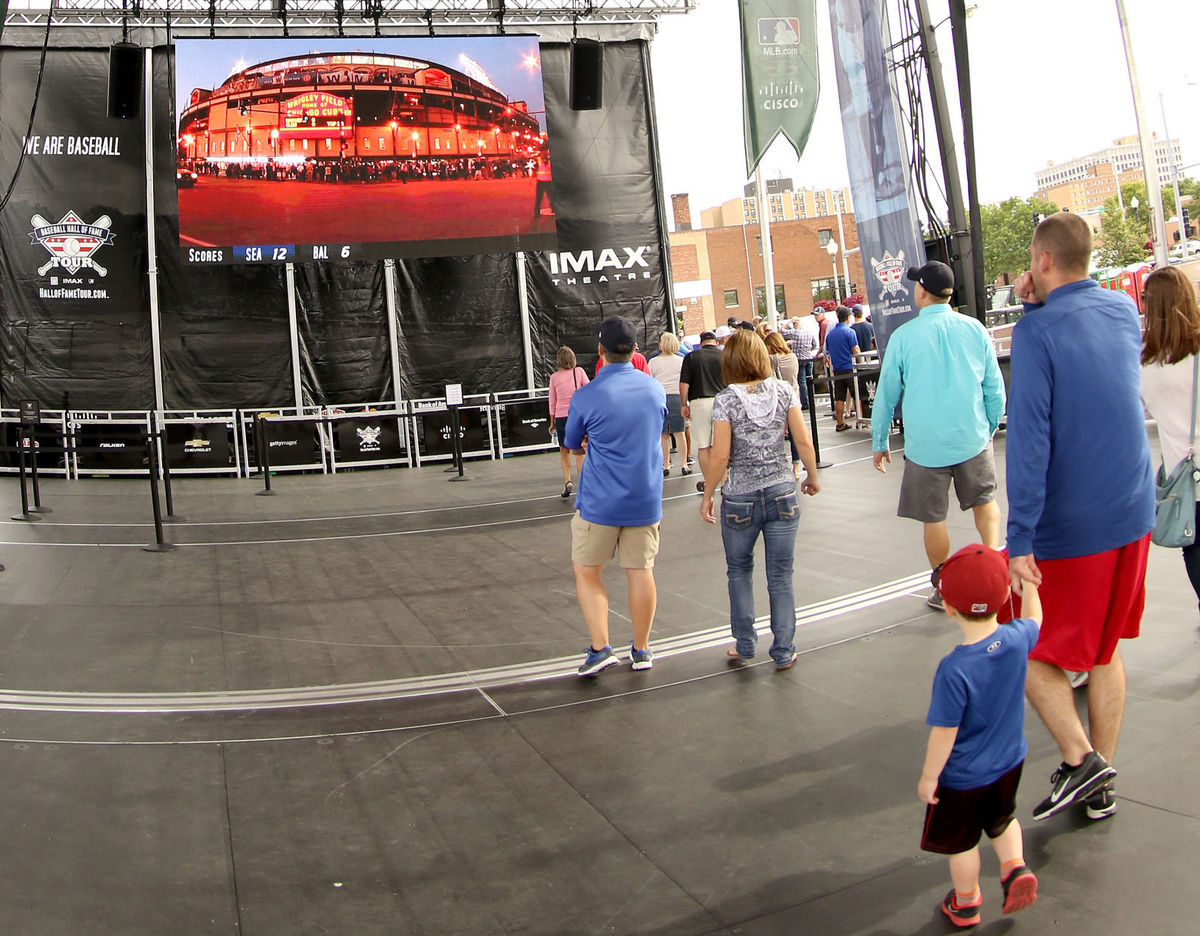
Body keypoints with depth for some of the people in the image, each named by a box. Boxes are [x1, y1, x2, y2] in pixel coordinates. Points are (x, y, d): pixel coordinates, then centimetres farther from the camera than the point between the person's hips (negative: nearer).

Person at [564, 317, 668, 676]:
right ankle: (641, 650, 21)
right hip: (646, 500, 4)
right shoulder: (655, 388, 0)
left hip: (600, 502, -4)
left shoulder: (585, 397, -13)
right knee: (641, 572, 11)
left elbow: (572, 445, 2)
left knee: (587, 572, 10)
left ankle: (600, 647, 3)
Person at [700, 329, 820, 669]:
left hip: (740, 498, -2)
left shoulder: (725, 400, -10)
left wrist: (707, 496, 0)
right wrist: (812, 477, 13)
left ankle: (744, 644, 22)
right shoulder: (784, 390, -3)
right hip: (783, 494, 2)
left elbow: (720, 455, -13)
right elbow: (804, 442, -3)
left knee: (739, 571, 19)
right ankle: (784, 652, 16)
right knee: (781, 576, 10)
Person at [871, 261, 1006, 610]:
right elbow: (995, 388, 5)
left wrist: (879, 442, 10)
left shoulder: (903, 336, -7)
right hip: (972, 437, 2)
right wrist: (990, 427, 20)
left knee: (934, 519, 8)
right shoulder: (974, 329, -1)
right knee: (985, 501, 21)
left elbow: (886, 394, -1)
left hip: (925, 443, -2)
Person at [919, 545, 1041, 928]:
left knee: (961, 840, 19)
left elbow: (943, 734, -25)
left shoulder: (954, 670, -36)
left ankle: (966, 903, 38)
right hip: (1009, 760, 5)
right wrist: (1028, 582, 19)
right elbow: (1034, 619, 6)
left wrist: (928, 778, -12)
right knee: (1001, 819, 33)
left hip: (963, 776, -5)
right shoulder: (1016, 639, -20)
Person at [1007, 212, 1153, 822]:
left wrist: (1020, 539, -21)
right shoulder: (1124, 310, 4)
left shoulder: (1037, 330, -16)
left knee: (1032, 654, 10)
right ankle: (1100, 786, 25)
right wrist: (1042, 304, 6)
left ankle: (1080, 758, -1)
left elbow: (1029, 439, -22)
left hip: (1068, 525, -7)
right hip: (1133, 516, 7)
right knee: (1104, 650, 17)